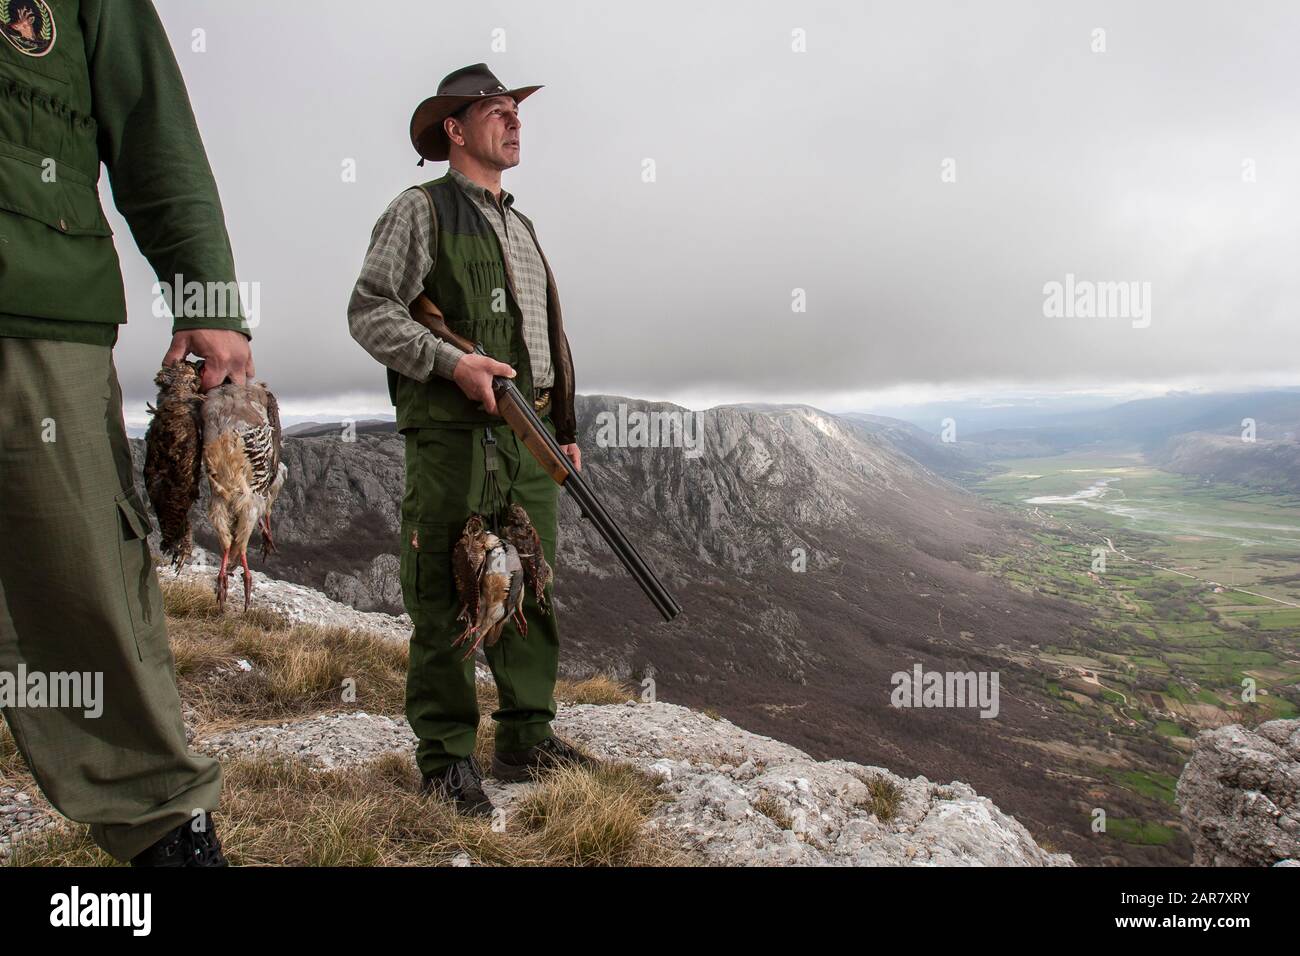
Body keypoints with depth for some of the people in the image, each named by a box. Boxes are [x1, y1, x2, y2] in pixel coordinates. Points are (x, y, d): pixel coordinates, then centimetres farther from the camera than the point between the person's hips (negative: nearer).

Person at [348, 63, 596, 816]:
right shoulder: (422, 210, 2)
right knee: (448, 599, -2)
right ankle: (448, 759, 8)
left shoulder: (522, 225, 24)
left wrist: (565, 427, 19)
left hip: (528, 439, 7)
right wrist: (451, 362, -19)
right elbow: (370, 312, -6)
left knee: (533, 592, 9)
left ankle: (528, 740, 20)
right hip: (455, 435, -7)